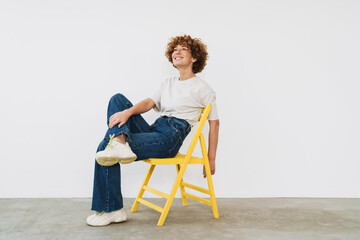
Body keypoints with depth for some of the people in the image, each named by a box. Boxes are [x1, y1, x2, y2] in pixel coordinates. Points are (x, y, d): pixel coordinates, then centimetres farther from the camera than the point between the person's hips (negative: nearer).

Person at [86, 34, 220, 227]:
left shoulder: (202, 88, 4)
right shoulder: (168, 83, 23)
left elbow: (214, 123, 4)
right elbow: (149, 103, 8)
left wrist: (211, 159, 1)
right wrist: (128, 111, -15)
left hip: (169, 139, -7)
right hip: (153, 131, 7)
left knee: (105, 147, -17)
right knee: (117, 99, -10)